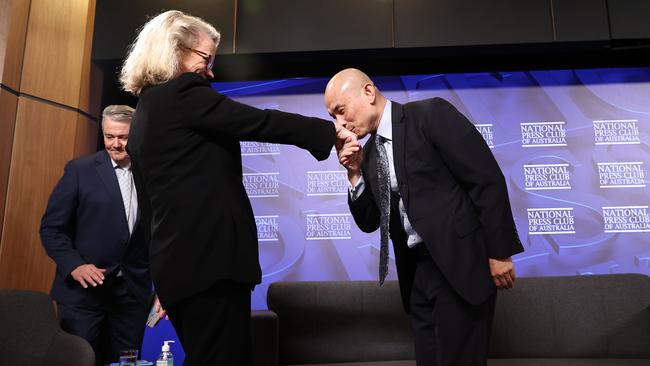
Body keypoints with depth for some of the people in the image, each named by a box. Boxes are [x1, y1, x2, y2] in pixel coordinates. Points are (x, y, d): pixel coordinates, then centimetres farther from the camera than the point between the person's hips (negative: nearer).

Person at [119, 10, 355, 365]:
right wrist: (329, 129, -3)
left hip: (180, 260, 10)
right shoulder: (182, 94, -8)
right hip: (209, 257, -10)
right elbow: (259, 122, -14)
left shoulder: (146, 110, 20)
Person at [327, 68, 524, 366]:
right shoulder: (367, 153, 11)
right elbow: (369, 223, 11)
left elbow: (487, 180, -12)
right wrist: (355, 173, -3)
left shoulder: (431, 113, -9)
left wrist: (499, 251, -13)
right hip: (416, 271, 6)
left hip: (461, 262, -6)